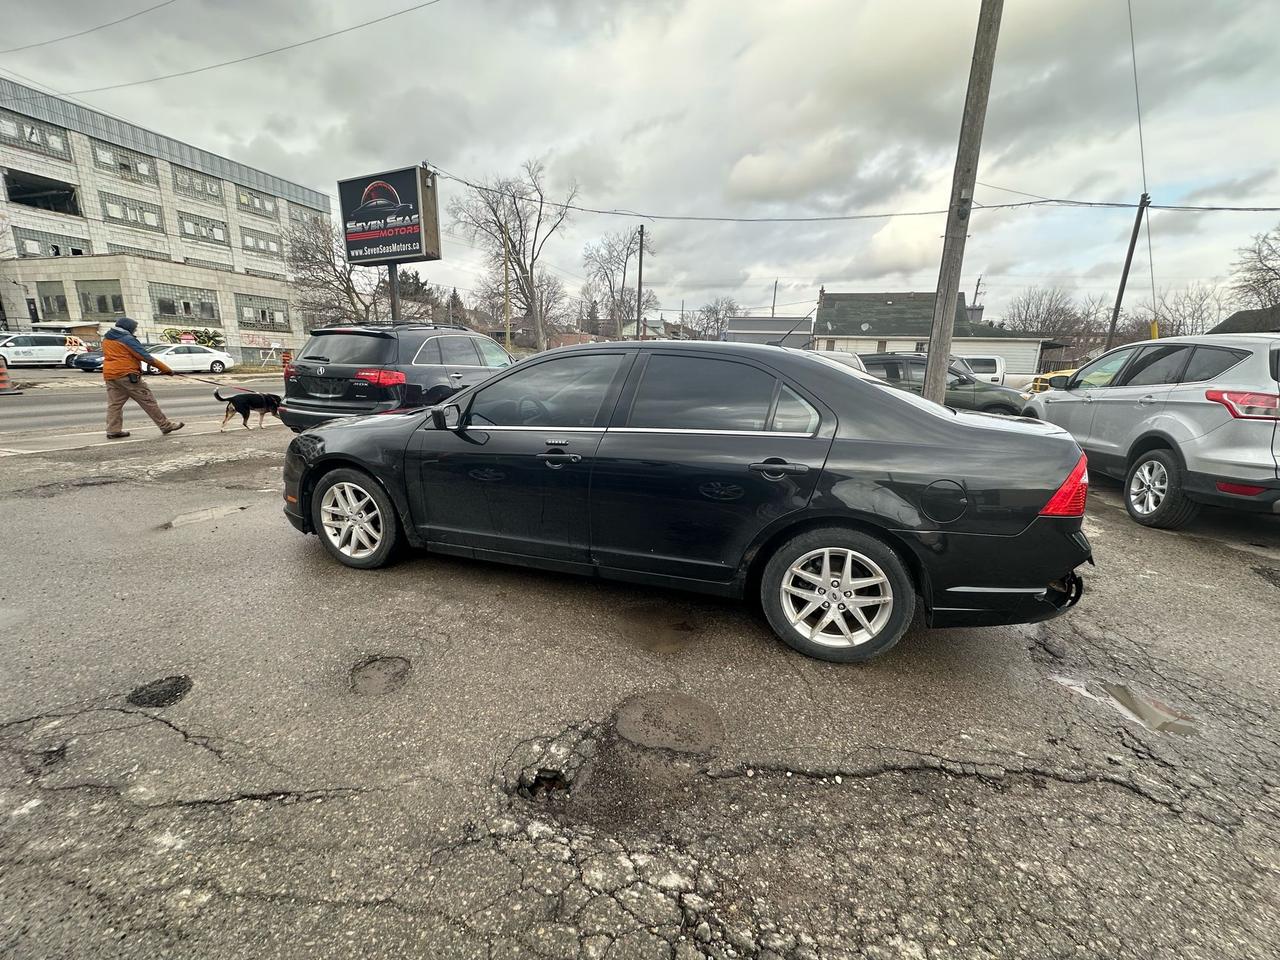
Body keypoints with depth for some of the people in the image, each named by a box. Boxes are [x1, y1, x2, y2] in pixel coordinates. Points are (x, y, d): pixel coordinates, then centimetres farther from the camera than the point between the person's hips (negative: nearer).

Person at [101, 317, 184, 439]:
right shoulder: (127, 339, -9)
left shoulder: (106, 339, 16)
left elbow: (113, 356, 21)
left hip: (109, 375, 8)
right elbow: (145, 356, -12)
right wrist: (165, 369, -10)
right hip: (127, 374, -8)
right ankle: (165, 425, -3)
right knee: (147, 400, -5)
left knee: (114, 403, 8)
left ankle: (113, 431, 7)